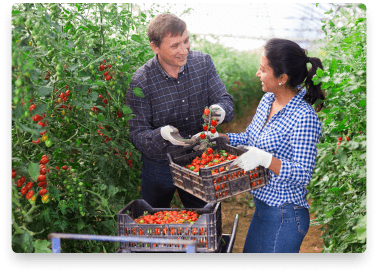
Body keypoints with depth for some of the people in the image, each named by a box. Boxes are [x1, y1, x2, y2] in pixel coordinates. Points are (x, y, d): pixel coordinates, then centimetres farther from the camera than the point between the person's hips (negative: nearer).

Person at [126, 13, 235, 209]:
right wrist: (162, 134, -39)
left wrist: (221, 110, -31)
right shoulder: (140, 82, -19)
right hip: (159, 167, -2)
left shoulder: (203, 63, -9)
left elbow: (226, 101, -6)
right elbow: (136, 135, -17)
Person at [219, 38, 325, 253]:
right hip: (263, 206, 8)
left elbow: (303, 175, -24)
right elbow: (249, 138, 13)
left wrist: (265, 159, -36)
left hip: (285, 217, -8)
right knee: (251, 251, 24)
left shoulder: (304, 118, -24)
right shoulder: (268, 100, 1)